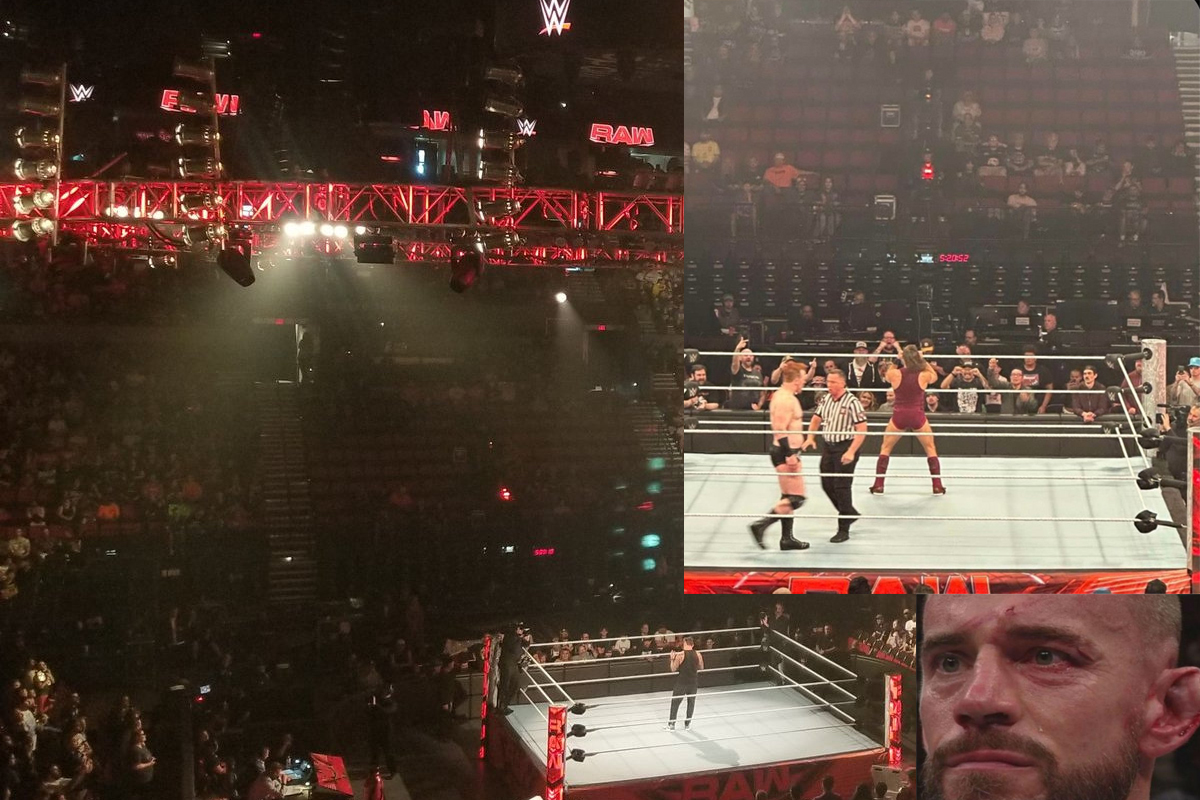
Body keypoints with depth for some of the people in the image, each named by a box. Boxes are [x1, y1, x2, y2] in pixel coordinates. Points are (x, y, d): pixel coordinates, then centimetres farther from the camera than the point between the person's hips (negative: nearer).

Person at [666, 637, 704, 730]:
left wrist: (672, 659, 4)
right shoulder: (698, 655, -3)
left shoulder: (680, 655, -13)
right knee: (691, 703, 17)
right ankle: (687, 724, 21)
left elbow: (673, 669, -8)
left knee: (675, 703, 9)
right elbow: (701, 668, 11)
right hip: (693, 683, 3)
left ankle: (671, 724, 10)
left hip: (681, 683, -3)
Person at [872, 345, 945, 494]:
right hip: (917, 416, 0)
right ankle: (937, 486, 15)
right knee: (931, 449, 17)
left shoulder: (894, 374, -10)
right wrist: (924, 360, 13)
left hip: (899, 416, 0)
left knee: (885, 449, 16)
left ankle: (878, 486, 11)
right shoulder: (924, 375, -9)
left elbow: (887, 377, 16)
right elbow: (935, 376, 16)